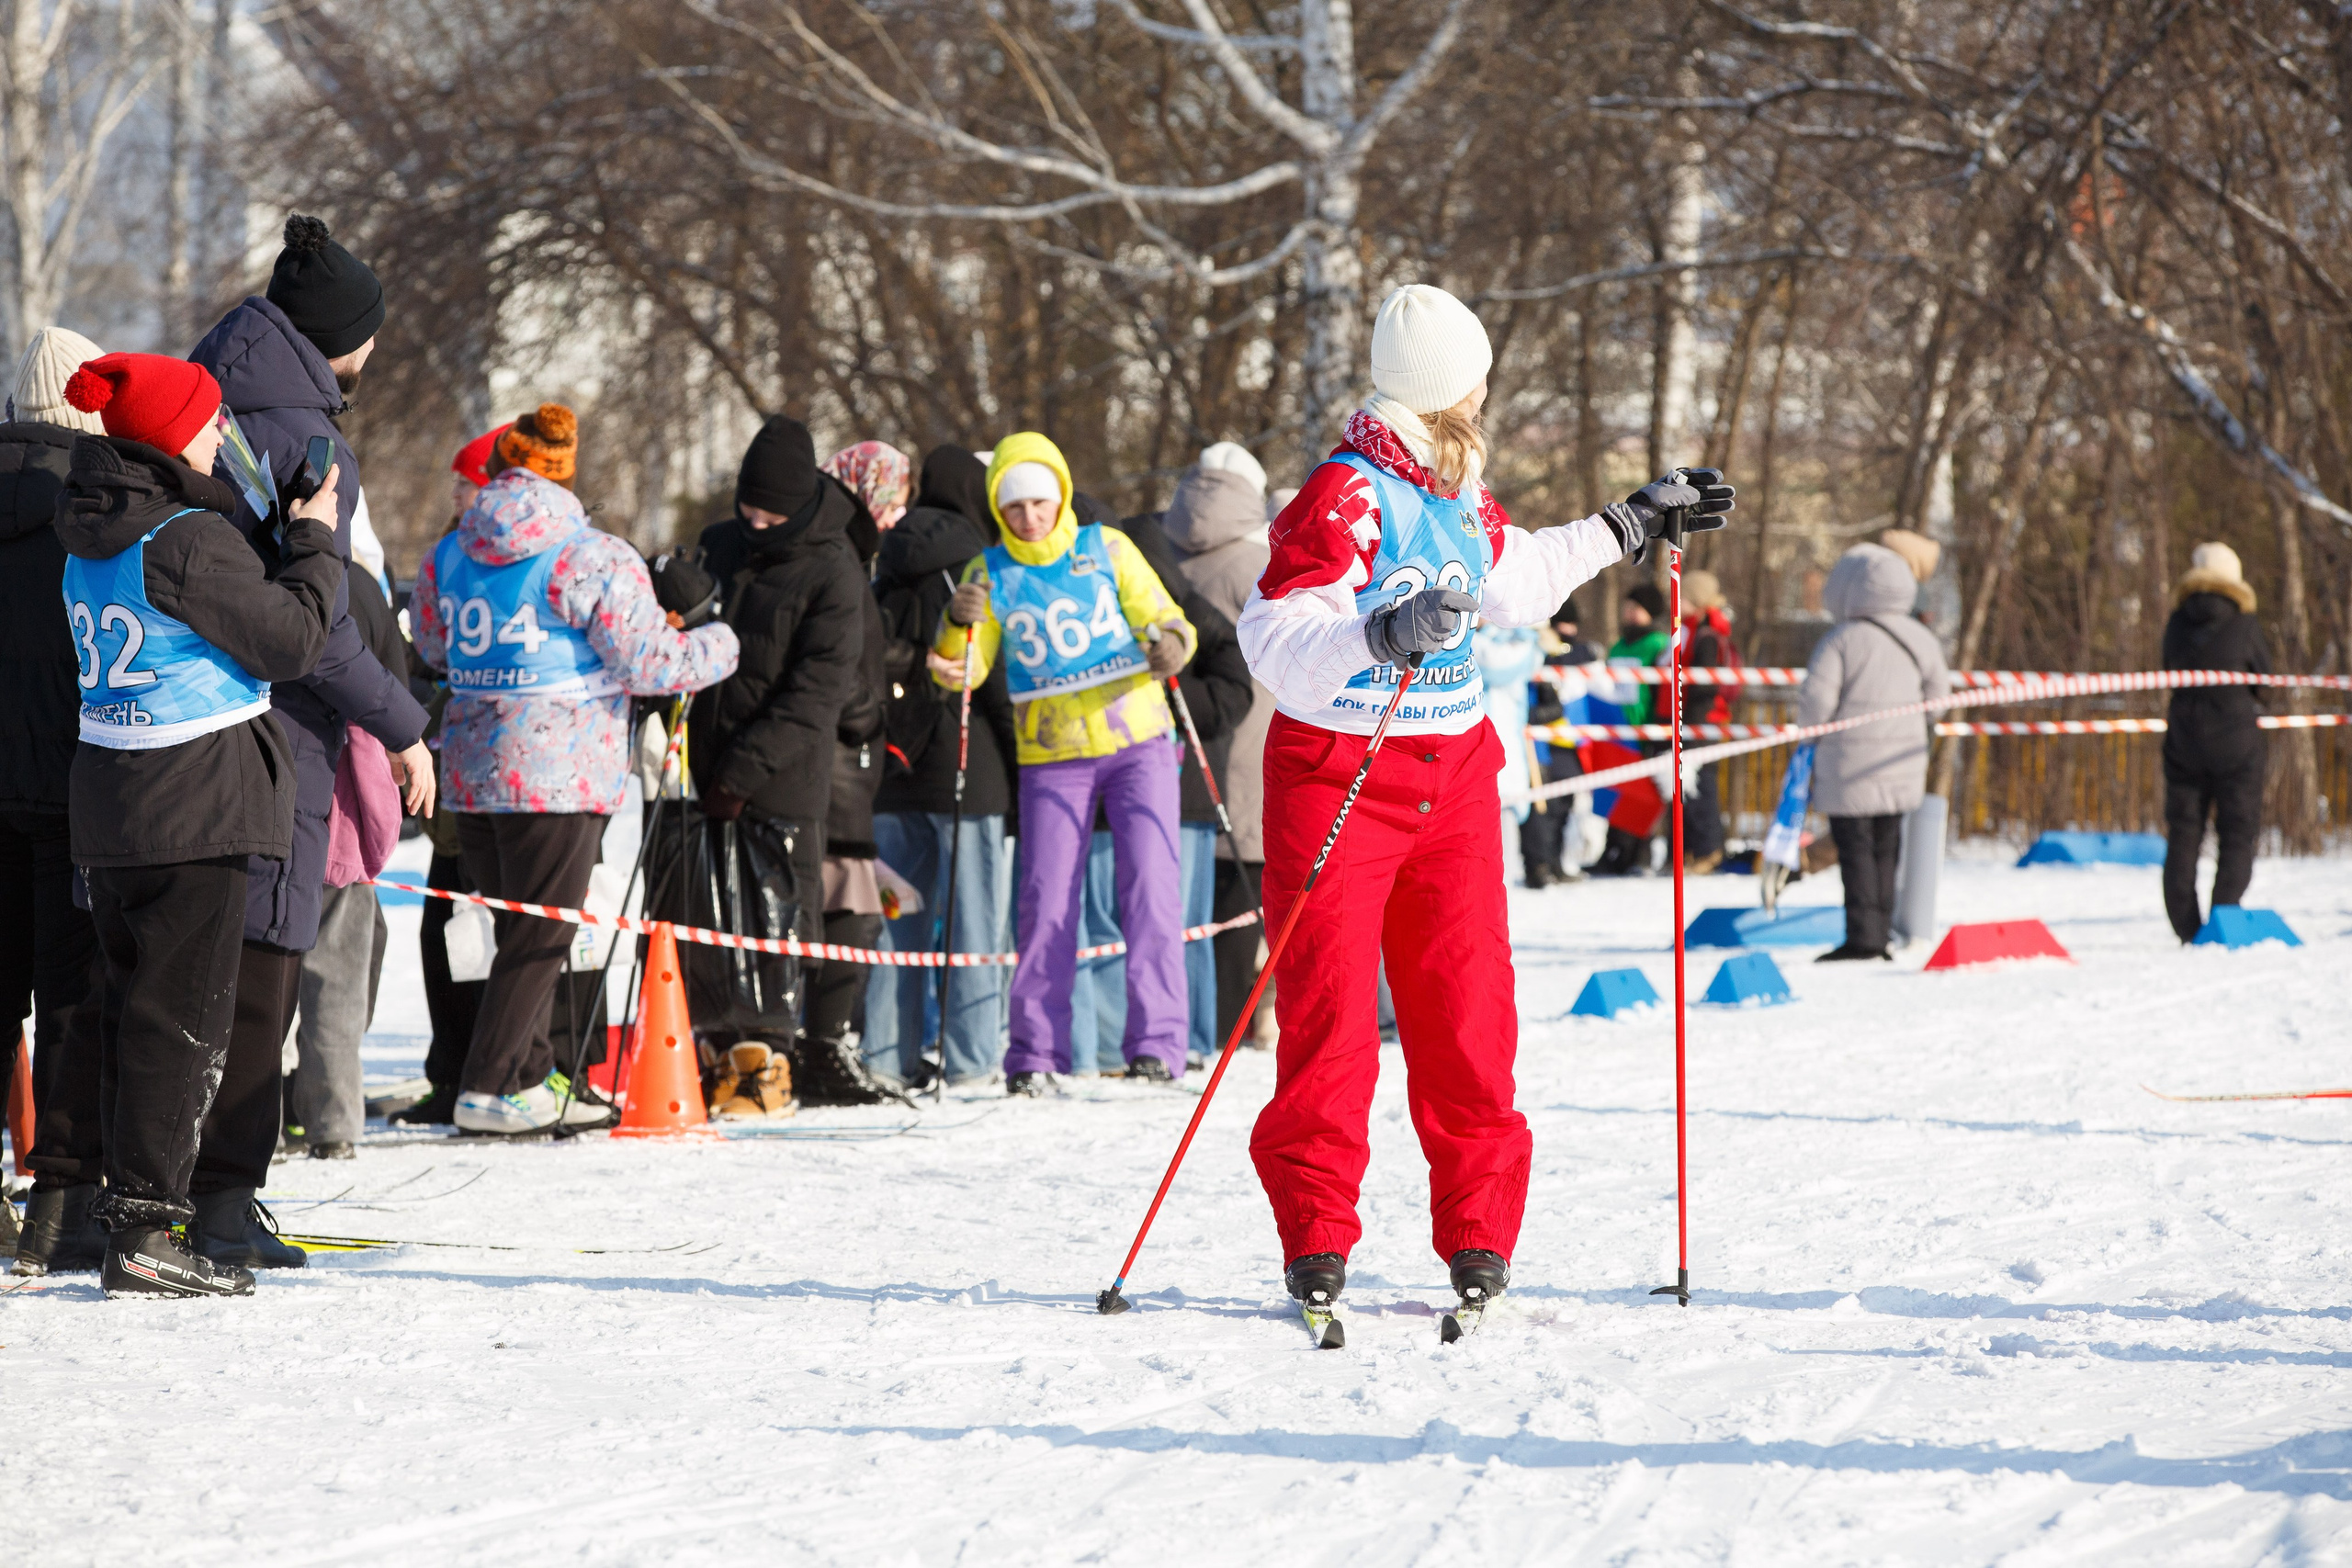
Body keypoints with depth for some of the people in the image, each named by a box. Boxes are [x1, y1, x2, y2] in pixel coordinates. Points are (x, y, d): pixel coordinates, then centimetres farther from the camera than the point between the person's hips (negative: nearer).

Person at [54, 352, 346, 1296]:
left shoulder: (87, 536, 10)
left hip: (107, 794, 8)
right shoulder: (189, 539, -17)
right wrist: (315, 539, 2)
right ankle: (145, 1230, -9)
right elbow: (291, 640, -12)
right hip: (197, 801, -8)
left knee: (134, 1001, 14)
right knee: (183, 1011, -6)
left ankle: (132, 1209, 18)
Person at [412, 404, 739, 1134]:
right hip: (559, 771, -6)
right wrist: (719, 646, 7)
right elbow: (648, 660, -11)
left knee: (518, 926, 17)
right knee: (542, 934, 0)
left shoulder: (450, 554, 7)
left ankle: (530, 1078, 21)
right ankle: (490, 1088, -3)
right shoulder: (591, 559, -12)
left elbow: (431, 644, 22)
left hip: (473, 767, 6)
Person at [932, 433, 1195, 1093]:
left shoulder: (1108, 549, 1)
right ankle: (1035, 1052, 6)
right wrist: (959, 629, -24)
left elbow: (1161, 616, 1)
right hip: (1052, 759, 1)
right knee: (1046, 901, -2)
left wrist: (1170, 642, -22)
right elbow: (960, 671, -3)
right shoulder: (990, 574, 2)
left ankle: (1156, 1044, -7)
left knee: (1150, 886, -8)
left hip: (1137, 744, -1)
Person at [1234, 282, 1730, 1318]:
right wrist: (1384, 632, -40)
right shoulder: (1346, 499, -16)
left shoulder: (1462, 497, 11)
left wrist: (1631, 525, 33)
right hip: (1340, 770, -7)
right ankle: (1316, 1241, 1)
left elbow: (1515, 584, 31)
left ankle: (1479, 1238, 9)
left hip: (1453, 774, 7)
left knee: (1469, 1006, 2)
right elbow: (1272, 639, -25)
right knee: (1331, 1009, -7)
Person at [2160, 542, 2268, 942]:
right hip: (2235, 740, -3)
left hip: (2184, 741, 3)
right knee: (2238, 834, 4)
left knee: (2182, 835, 8)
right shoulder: (2244, 624, -9)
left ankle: (2186, 927, 5)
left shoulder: (2178, 623, -1)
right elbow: (2264, 676, 1)